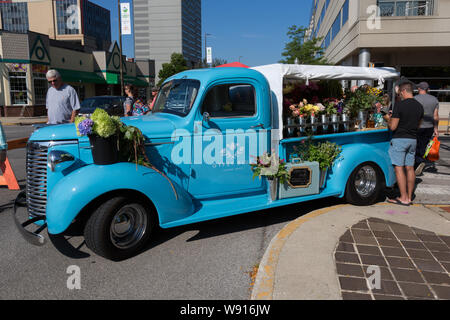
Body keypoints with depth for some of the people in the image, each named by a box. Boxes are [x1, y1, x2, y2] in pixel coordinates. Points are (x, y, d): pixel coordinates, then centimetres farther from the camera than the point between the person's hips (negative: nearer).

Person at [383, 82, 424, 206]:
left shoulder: (400, 105, -14)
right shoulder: (419, 106, 9)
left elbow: (393, 127, -14)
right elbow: (418, 125, 18)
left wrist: (387, 119, 4)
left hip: (399, 139, -7)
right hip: (413, 139, 7)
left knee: (399, 168, -3)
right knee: (410, 168, 10)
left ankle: (403, 198, -3)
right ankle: (409, 197, 15)